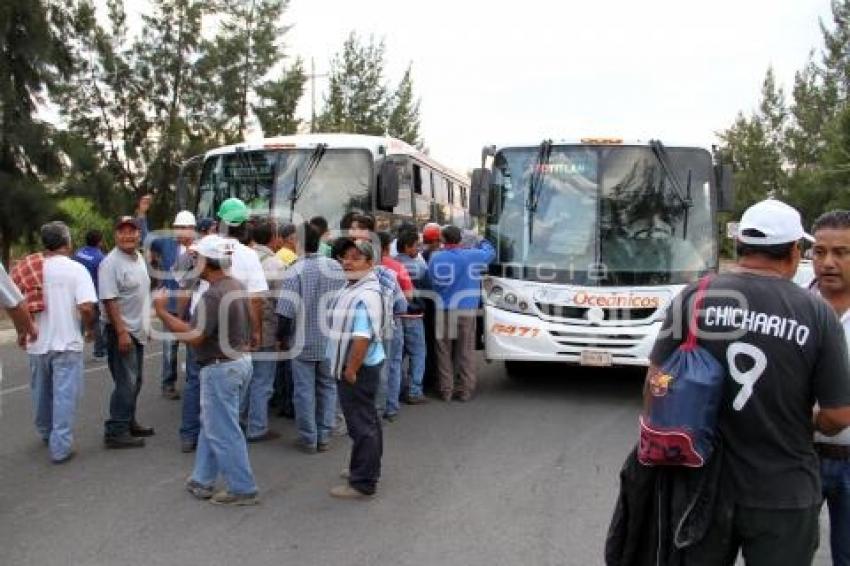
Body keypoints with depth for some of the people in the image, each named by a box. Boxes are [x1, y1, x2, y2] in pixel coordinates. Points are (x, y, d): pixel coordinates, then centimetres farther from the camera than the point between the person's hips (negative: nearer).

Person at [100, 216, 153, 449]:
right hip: (121, 331, -9)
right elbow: (109, 300, -21)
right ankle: (115, 433, 0)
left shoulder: (140, 258, 10)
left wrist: (145, 325, 19)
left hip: (138, 331, 9)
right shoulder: (111, 263, -17)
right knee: (126, 383, -8)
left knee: (135, 381, 16)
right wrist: (121, 332, -25)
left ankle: (129, 423, 28)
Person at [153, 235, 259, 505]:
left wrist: (162, 312, -17)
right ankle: (203, 481, 29)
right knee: (211, 424, 19)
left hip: (221, 368, -10)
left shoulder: (213, 295, -22)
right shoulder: (236, 286, 7)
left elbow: (193, 337, -23)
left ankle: (242, 489, 11)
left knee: (224, 432, 2)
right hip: (240, 360, 10)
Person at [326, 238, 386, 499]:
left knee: (361, 423, -3)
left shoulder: (367, 294, -23)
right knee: (367, 419, 21)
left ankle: (363, 483, 6)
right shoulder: (354, 287, 11)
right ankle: (367, 468, 36)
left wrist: (351, 370, -24)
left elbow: (363, 337, -28)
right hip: (355, 365, 11)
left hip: (359, 367, -11)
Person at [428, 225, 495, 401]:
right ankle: (466, 390, 10)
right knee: (466, 352, 7)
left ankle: (446, 390, 13)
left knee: (444, 352, 8)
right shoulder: (472, 255, -3)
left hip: (442, 311, 1)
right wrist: (482, 242, 35)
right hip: (466, 310, -1)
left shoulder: (435, 258, -2)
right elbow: (491, 253, 16)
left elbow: (431, 281, 0)